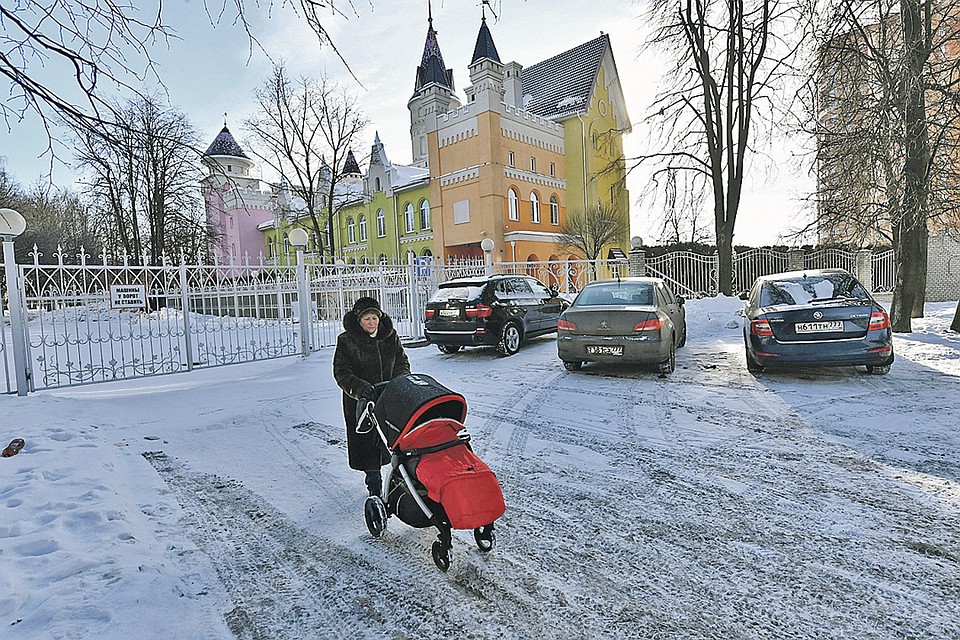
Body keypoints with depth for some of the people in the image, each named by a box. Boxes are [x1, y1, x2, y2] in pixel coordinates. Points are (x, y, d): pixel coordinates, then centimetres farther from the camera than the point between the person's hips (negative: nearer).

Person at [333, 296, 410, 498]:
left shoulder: (390, 336, 3)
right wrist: (359, 387, -29)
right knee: (367, 441, 0)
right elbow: (341, 372, -12)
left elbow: (402, 363, 9)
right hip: (360, 401, -3)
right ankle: (374, 483, 16)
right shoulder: (346, 341, -7)